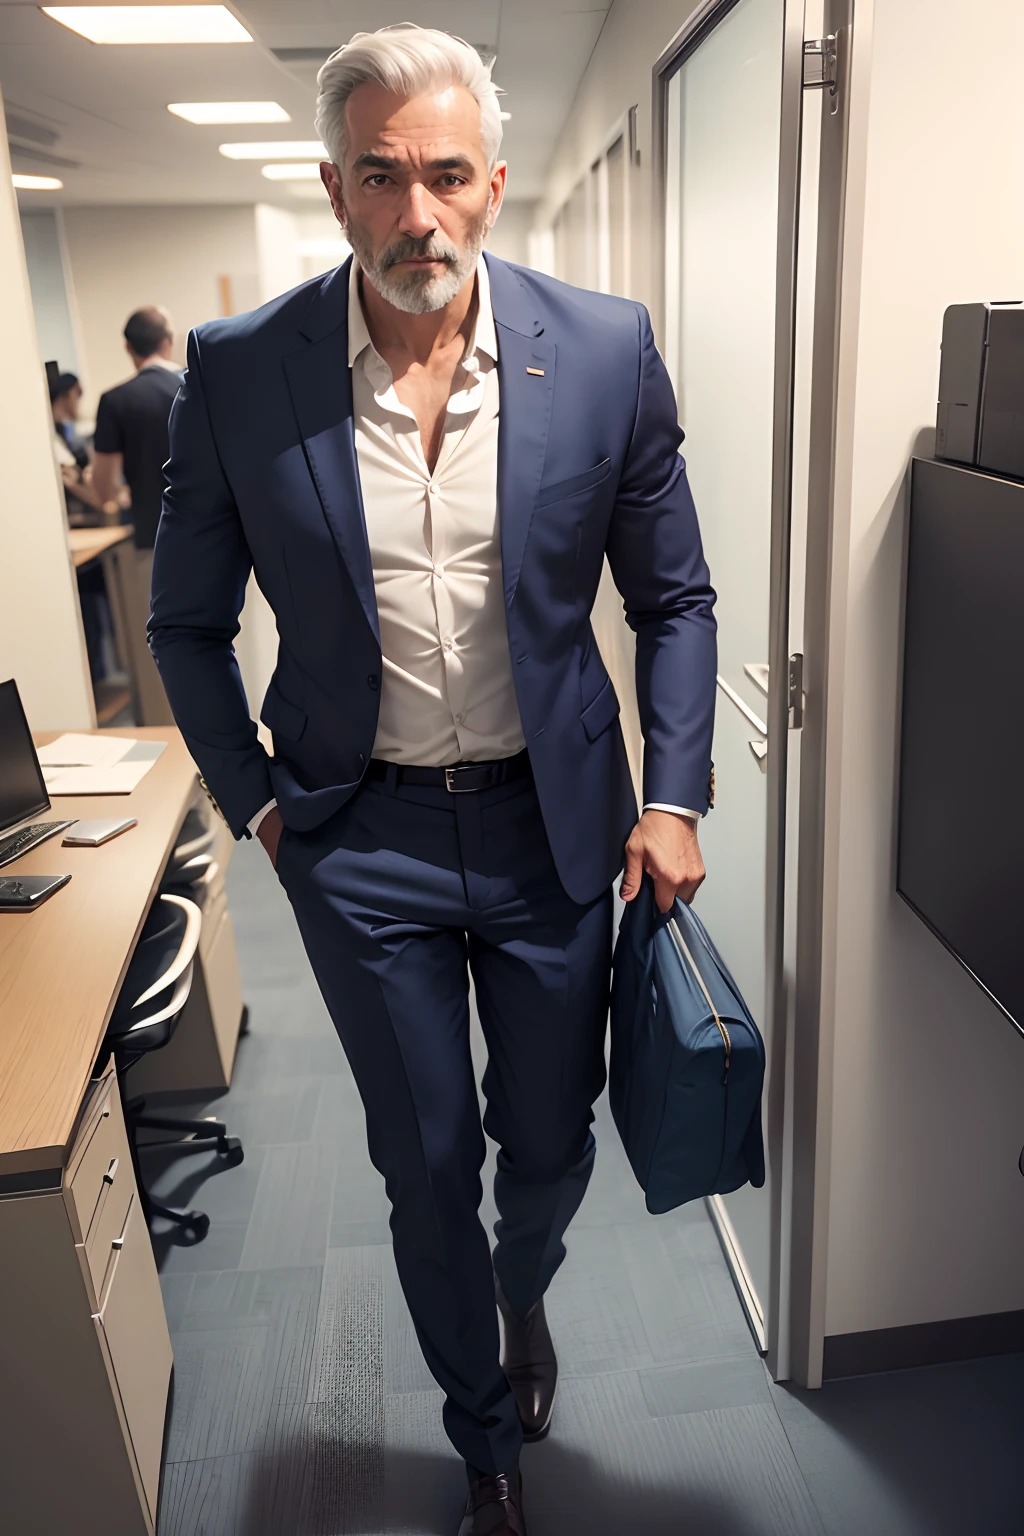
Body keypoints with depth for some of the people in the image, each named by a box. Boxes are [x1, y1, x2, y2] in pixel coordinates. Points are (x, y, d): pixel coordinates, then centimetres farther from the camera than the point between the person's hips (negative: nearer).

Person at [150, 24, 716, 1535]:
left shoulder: (605, 348, -7)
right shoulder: (239, 369, -8)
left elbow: (675, 598, 2)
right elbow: (187, 623, 4)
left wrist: (674, 795, -5)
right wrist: (253, 799, -1)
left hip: (551, 823, 1)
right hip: (362, 841, 0)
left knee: (551, 1143, 17)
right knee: (426, 1166, 15)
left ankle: (525, 1291, 57)